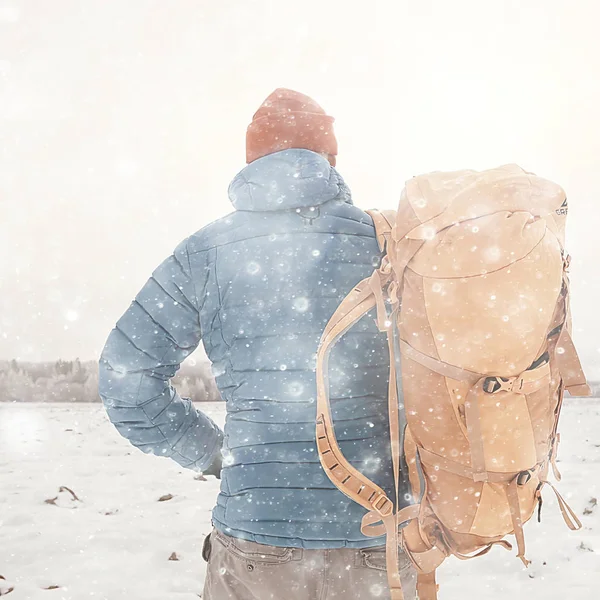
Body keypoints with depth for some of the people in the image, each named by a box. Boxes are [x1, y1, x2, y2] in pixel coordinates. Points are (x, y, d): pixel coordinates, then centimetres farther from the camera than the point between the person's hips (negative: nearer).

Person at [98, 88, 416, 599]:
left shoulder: (205, 252, -1)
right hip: (379, 534, 0)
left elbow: (127, 376, -2)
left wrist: (210, 450, 9)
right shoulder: (385, 240, -2)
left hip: (255, 533, 0)